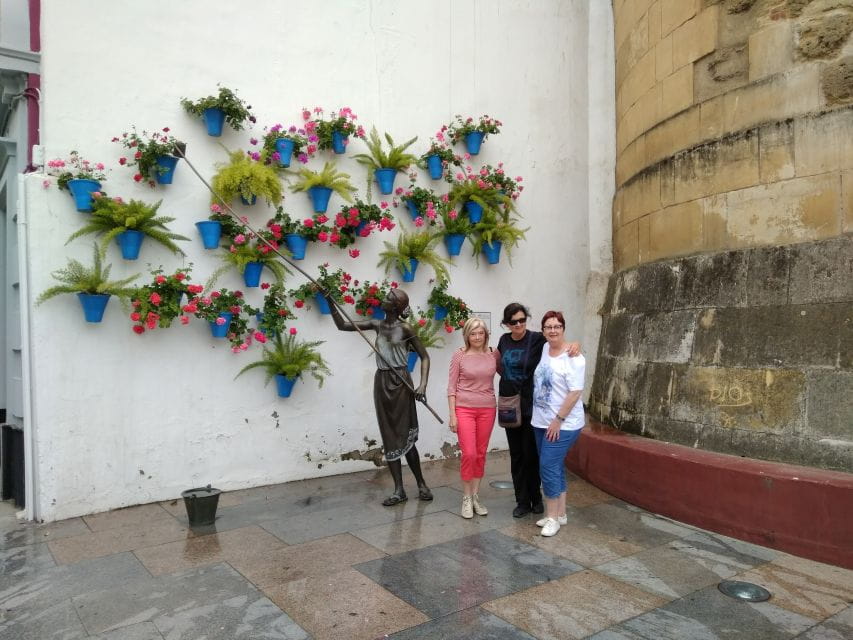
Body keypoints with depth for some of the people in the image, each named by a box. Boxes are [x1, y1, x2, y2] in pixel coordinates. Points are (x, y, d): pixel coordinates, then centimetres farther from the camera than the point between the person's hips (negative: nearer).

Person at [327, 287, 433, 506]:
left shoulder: (405, 328, -7)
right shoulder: (377, 325, 8)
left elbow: (424, 356, -5)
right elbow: (342, 325, 8)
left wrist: (423, 384, -16)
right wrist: (331, 303, -4)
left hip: (400, 382, -5)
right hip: (381, 382, 5)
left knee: (405, 437, -2)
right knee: (389, 437, 5)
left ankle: (421, 484, 15)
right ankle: (399, 490, 12)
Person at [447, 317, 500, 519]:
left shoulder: (493, 354, 1)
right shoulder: (459, 355, -5)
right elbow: (451, 386, -4)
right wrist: (452, 414, -8)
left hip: (487, 409, 3)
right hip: (464, 409, -3)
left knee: (481, 455, 8)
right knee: (469, 454, -7)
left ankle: (475, 497, 22)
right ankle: (466, 498, 11)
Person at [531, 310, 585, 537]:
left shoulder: (572, 357, -16)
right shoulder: (544, 349, 7)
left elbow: (575, 392, -19)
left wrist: (559, 420, -19)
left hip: (563, 424, -7)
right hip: (541, 422, 7)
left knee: (548, 467, -7)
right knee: (555, 467, 14)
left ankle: (553, 517, 5)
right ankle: (560, 513, 25)